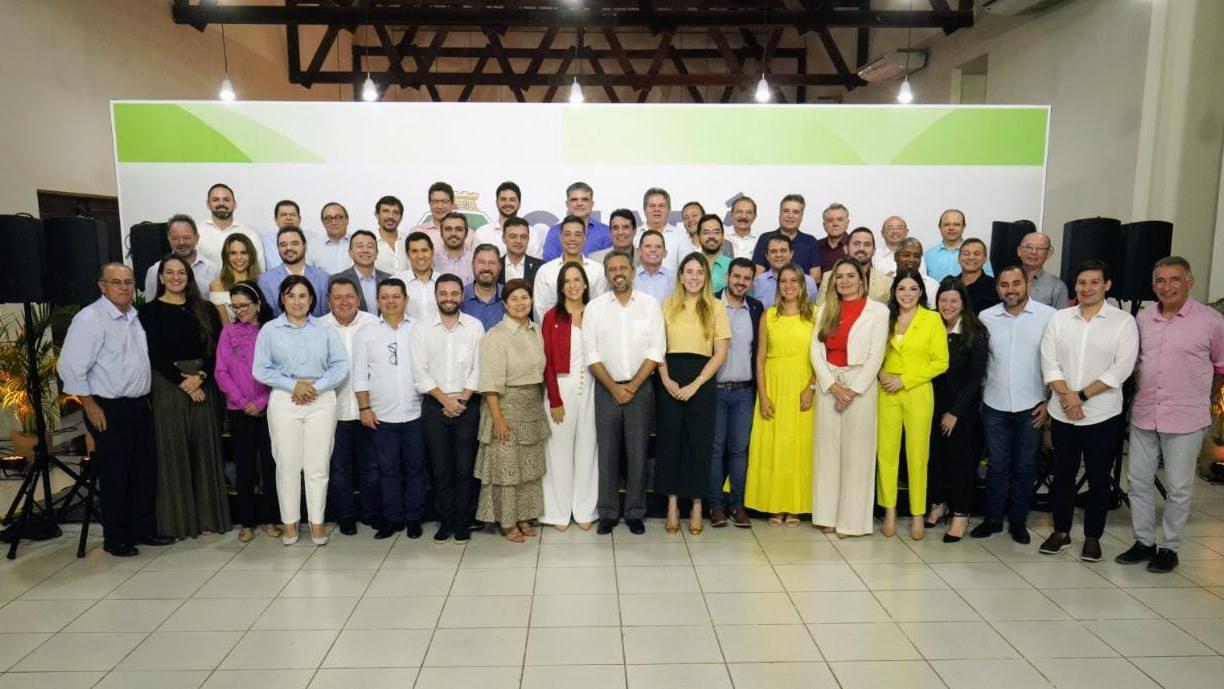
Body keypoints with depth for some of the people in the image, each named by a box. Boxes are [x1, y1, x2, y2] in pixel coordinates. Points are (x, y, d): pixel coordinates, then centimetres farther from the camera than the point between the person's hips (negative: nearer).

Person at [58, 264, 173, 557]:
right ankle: (115, 539, 17)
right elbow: (70, 367, -15)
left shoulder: (135, 316, 11)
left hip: (140, 406, 7)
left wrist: (147, 395, 15)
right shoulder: (89, 319, -13)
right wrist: (91, 406, -15)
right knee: (115, 477, 3)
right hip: (110, 410, -7)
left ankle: (143, 529, 26)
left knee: (145, 472, 13)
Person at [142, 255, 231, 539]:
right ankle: (178, 519, 12)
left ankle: (208, 516, 14)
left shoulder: (204, 310, 10)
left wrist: (201, 376, -11)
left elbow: (217, 347, 4)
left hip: (203, 384, 3)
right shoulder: (151, 311, 1)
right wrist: (183, 381, -12)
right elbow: (154, 354, -5)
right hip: (168, 385, -2)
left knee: (205, 448, 5)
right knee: (173, 450, 2)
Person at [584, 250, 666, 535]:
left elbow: (656, 350, -3)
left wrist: (633, 385, -9)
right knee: (607, 452, 5)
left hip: (641, 388, 0)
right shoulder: (594, 307, 2)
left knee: (638, 452, 4)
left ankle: (635, 513, 17)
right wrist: (614, 387, -9)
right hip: (606, 389, 0)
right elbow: (591, 353, -2)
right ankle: (608, 513, 17)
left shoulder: (650, 304, 2)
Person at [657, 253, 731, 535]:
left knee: (699, 441, 4)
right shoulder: (668, 306, 7)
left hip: (701, 379, -1)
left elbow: (720, 353, -2)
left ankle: (697, 506, 16)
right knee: (669, 439, 4)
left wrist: (695, 384, -10)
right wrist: (666, 380, -10)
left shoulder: (715, 308, 3)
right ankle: (672, 504, 15)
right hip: (670, 379, 1)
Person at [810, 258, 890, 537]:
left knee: (856, 452, 0)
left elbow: (876, 355, -6)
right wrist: (832, 385, -9)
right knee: (827, 449, 5)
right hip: (828, 384, 3)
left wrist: (853, 389, -13)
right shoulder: (826, 309, 10)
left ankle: (852, 519, 7)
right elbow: (816, 350, 3)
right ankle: (827, 514, 13)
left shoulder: (878, 310, 0)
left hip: (861, 386, -3)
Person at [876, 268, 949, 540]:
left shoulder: (932, 319, -2)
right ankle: (889, 511, 15)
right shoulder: (885, 318, 6)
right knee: (886, 452, 3)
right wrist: (881, 374, -8)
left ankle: (918, 515, 14)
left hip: (918, 393, -2)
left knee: (917, 454, 3)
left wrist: (904, 380, -11)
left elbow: (940, 362, -5)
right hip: (887, 393, 2)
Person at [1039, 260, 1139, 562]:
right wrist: (1066, 395, -14)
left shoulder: (1124, 321, -4)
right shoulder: (1059, 318, 4)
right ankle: (1061, 531, 26)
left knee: (1098, 478, 9)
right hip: (1062, 413, 2)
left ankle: (1092, 536, 23)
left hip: (1103, 415, -2)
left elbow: (1121, 369, -12)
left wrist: (1081, 395, -15)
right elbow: (1049, 361, -2)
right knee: (1062, 474, 12)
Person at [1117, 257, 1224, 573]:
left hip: (1185, 418, -4)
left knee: (1178, 488, 6)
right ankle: (1144, 542, 24)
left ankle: (1170, 547, 20)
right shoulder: (1143, 317, 3)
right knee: (1138, 480, 10)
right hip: (1143, 414, 4)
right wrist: (1138, 389, 12)